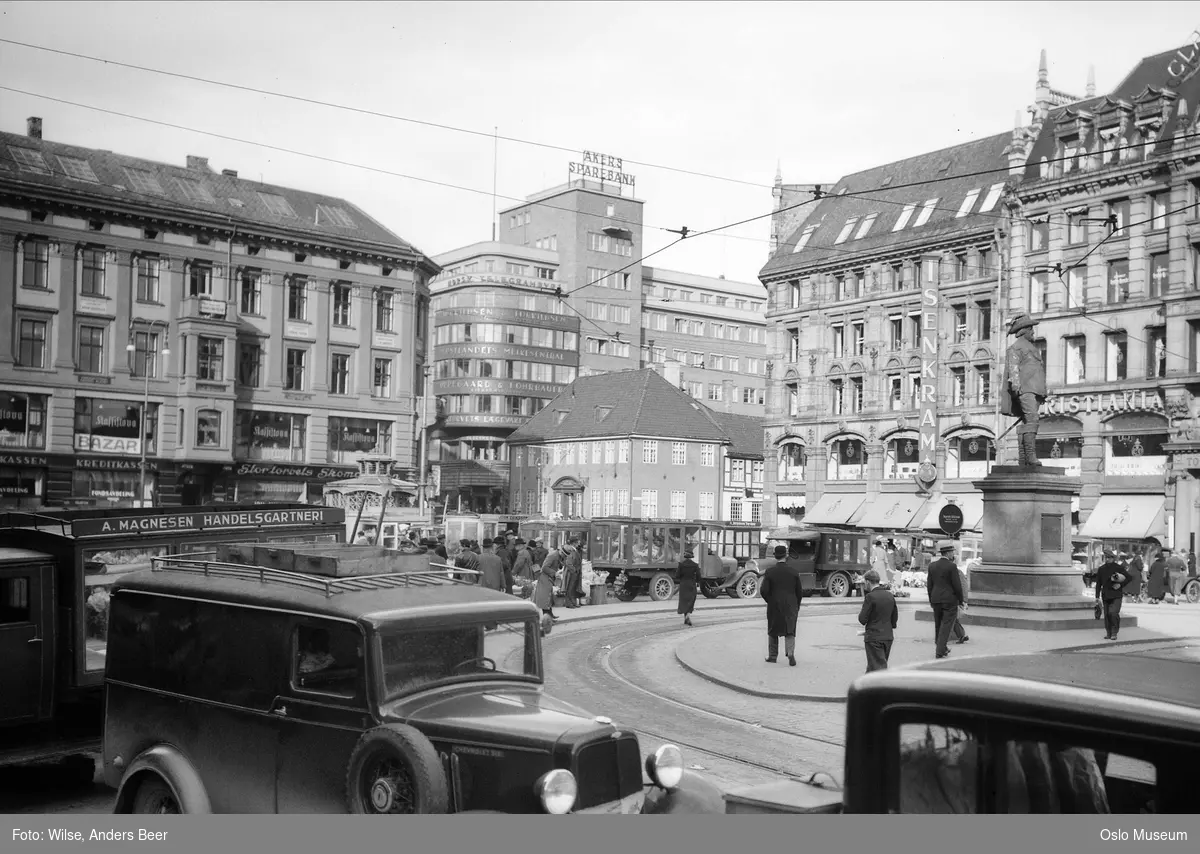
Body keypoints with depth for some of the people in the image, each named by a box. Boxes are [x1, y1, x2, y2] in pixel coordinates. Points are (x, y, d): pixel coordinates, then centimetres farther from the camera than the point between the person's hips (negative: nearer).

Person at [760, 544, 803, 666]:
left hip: (774, 606, -1)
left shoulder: (770, 571, -8)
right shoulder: (793, 571, -3)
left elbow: (763, 590, -12)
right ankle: (791, 653, -16)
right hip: (790, 606, 1)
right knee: (790, 631, 5)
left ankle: (773, 656, 21)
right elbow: (799, 592, 1)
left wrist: (769, 601, 6)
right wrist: (797, 606, 13)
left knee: (773, 631, 14)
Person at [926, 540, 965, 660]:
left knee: (938, 625, 17)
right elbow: (957, 586, -12)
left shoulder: (932, 566, 3)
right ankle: (940, 651, -3)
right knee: (946, 626, 0)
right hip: (950, 600, -5)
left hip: (936, 600, 5)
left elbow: (929, 585, 8)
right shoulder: (952, 566, -14)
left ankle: (942, 648, 27)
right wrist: (961, 600, 0)